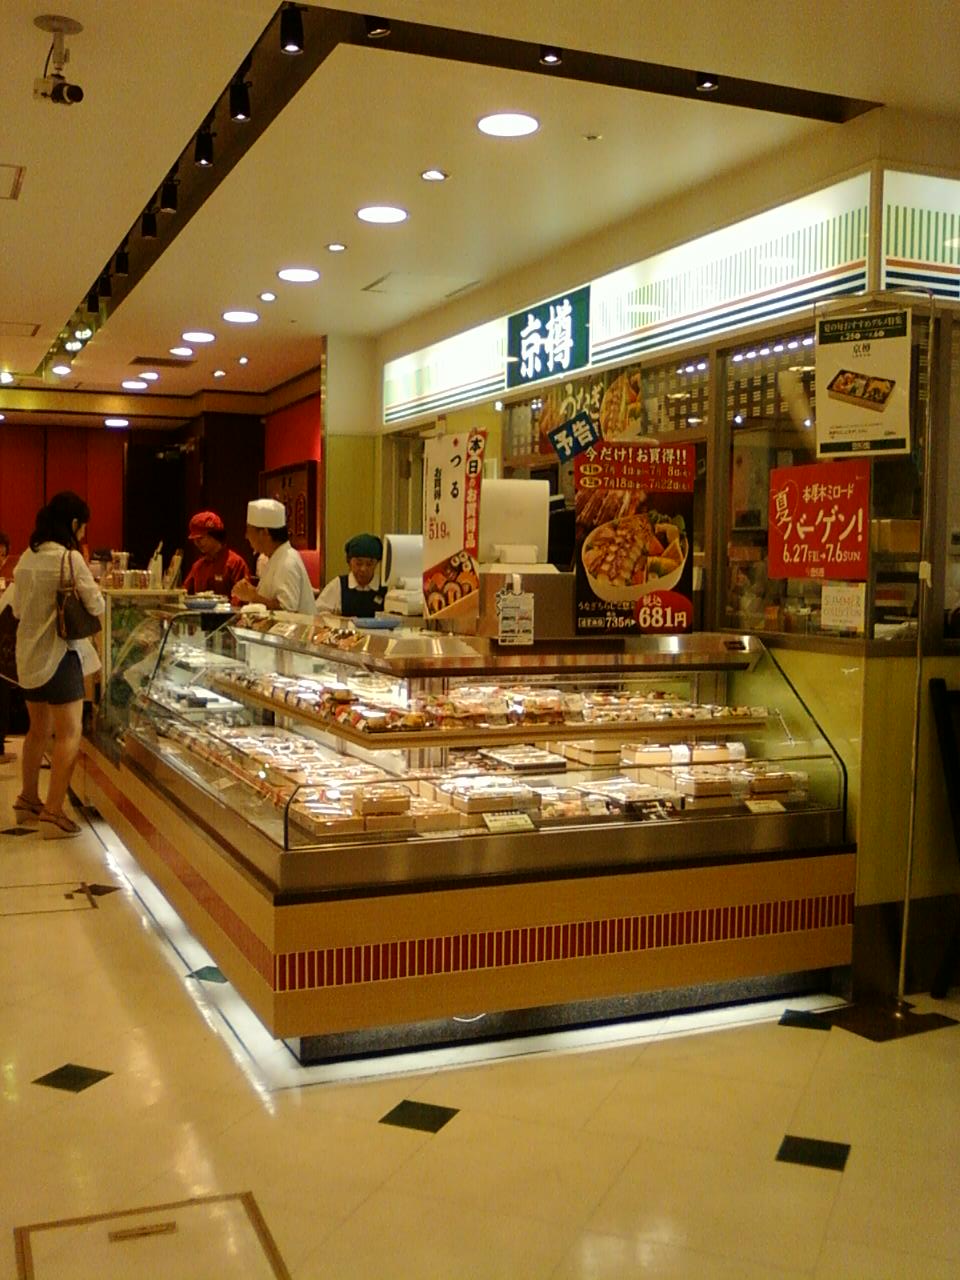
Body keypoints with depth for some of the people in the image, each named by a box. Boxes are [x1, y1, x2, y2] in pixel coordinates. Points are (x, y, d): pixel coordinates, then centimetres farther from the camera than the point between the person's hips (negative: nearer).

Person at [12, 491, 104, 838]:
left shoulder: (26, 558, 7)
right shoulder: (70, 558, -14)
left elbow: (17, 609, 15)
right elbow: (96, 606, -10)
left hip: (28, 654, 8)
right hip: (59, 654, -8)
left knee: (38, 731, 21)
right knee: (69, 735, -4)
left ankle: (28, 801, 33)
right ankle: (53, 813, -9)